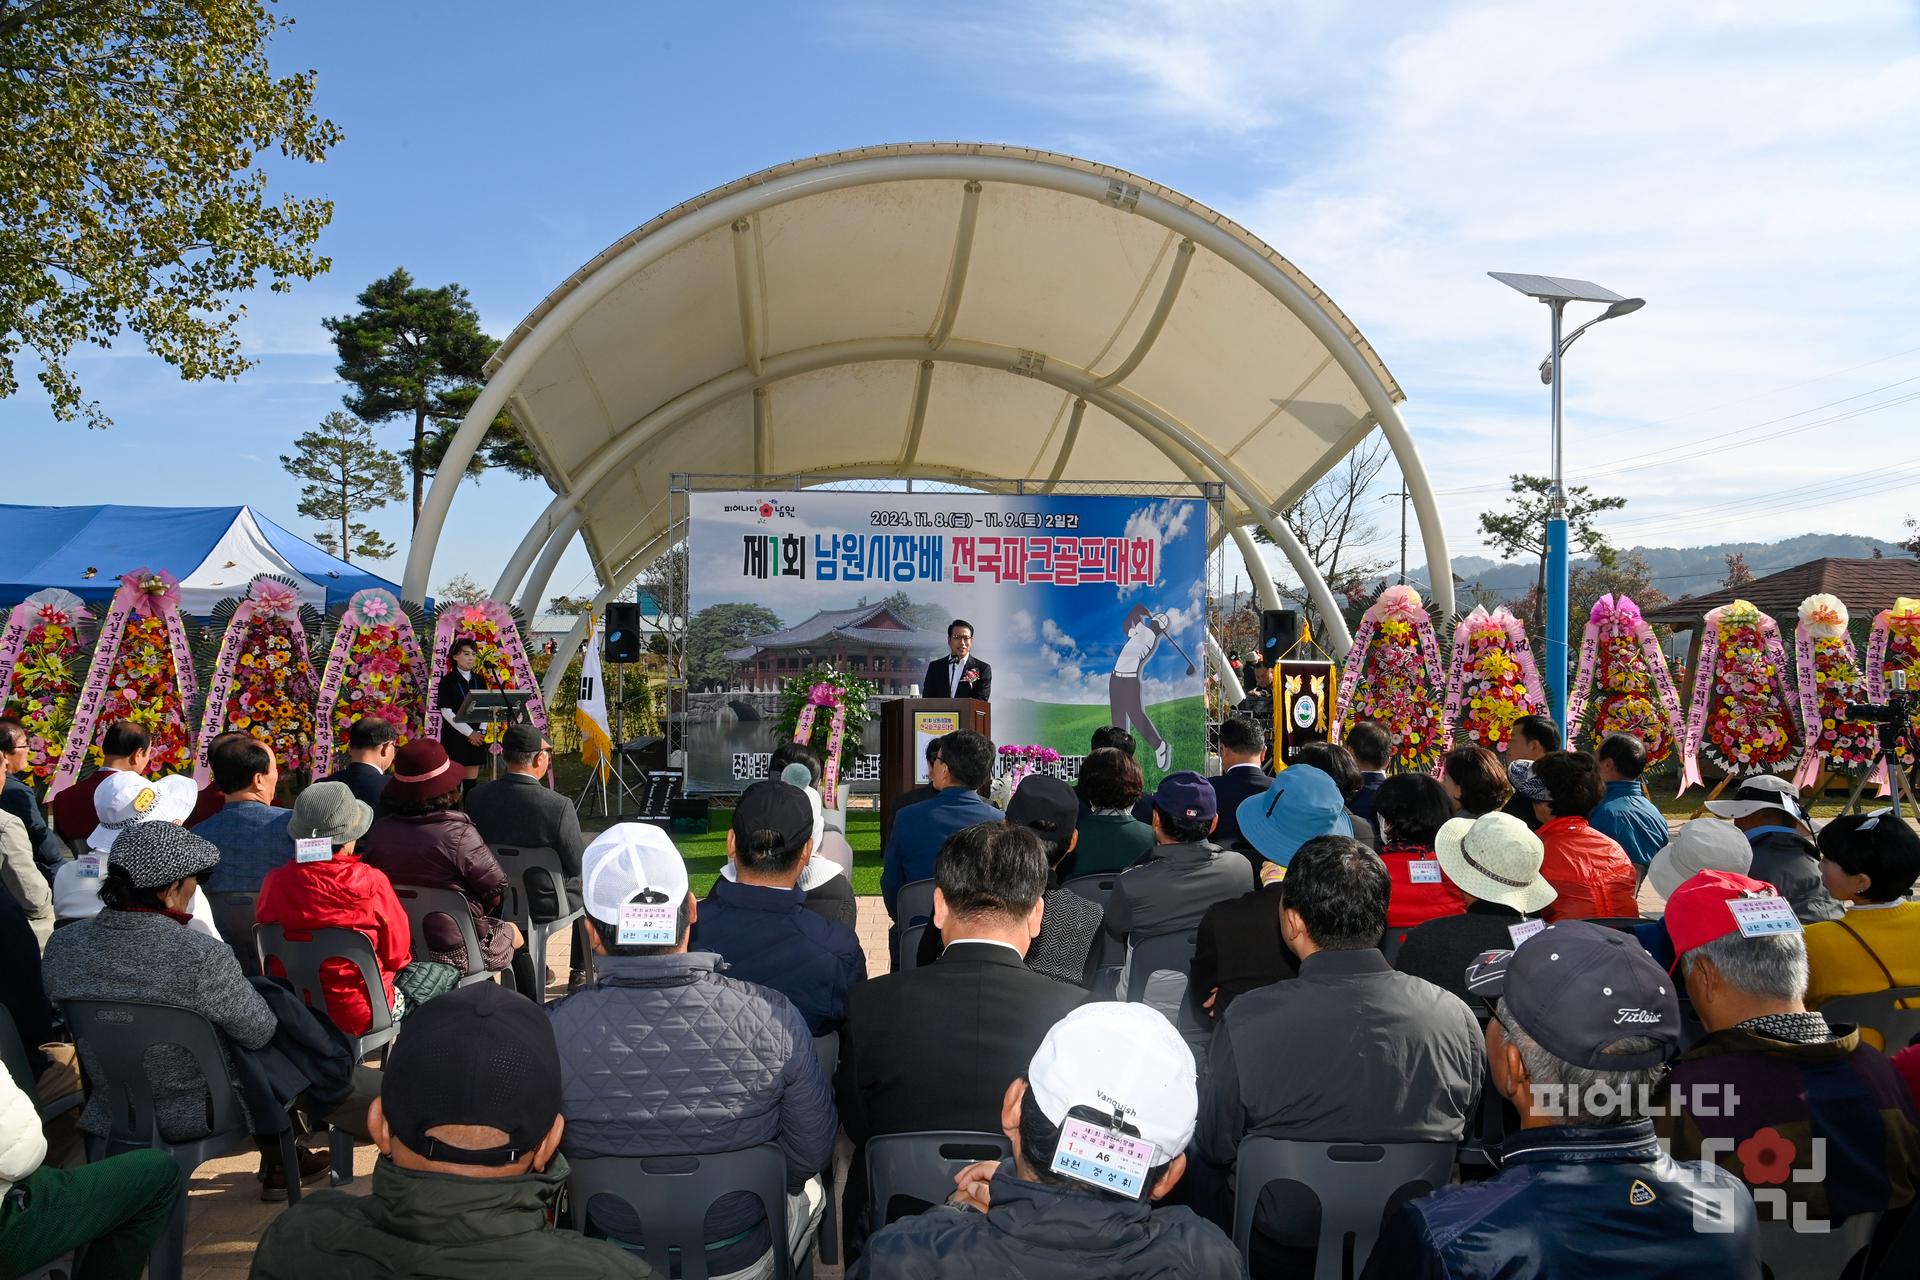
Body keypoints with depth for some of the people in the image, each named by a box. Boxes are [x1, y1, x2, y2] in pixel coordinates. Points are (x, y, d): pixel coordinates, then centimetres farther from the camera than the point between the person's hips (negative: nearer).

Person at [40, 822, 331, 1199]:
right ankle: (277, 1165, 38)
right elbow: (259, 1033, -17)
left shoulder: (61, 946, -15)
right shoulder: (202, 956, -31)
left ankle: (277, 1163, 41)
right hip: (198, 1116, -5)